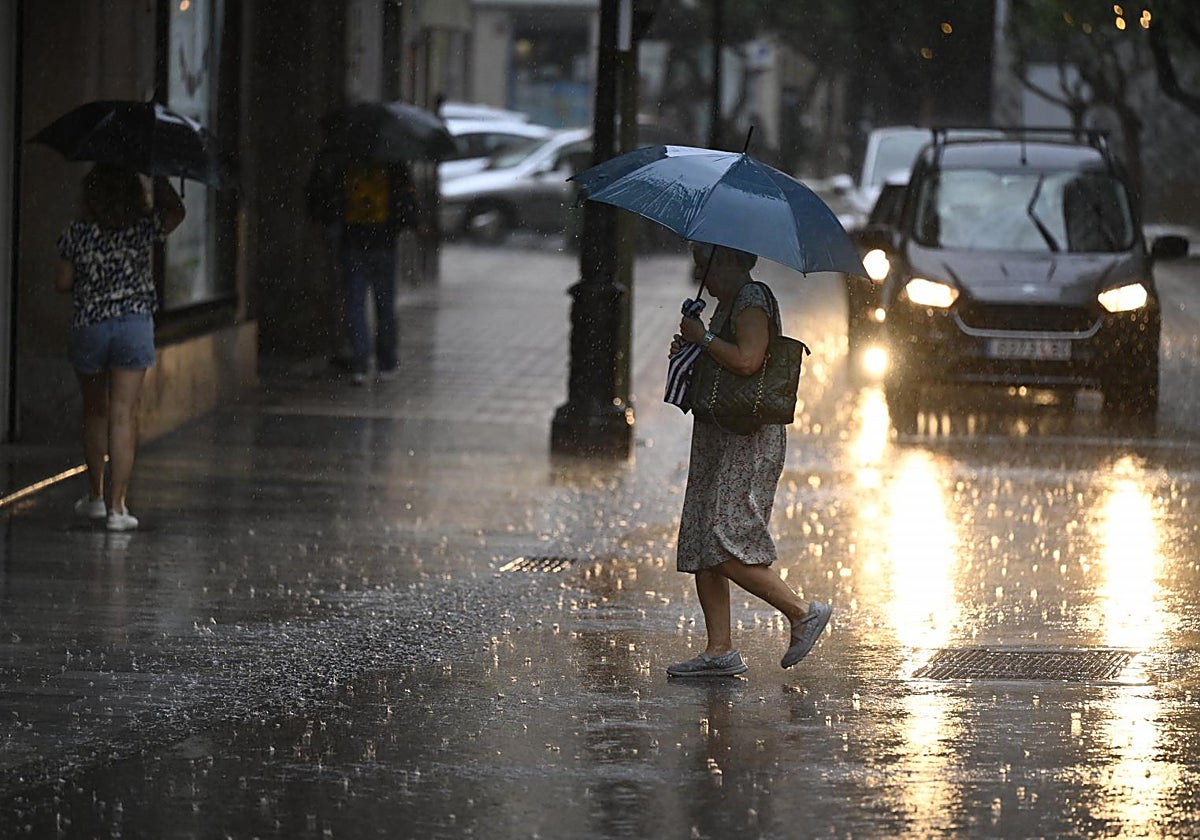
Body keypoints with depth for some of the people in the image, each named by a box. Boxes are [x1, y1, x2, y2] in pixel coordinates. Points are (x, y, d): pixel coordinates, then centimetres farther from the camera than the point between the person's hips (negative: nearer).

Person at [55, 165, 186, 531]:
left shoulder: (77, 232, -4)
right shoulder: (143, 227, -4)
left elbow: (62, 283, 1)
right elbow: (176, 211, 15)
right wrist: (158, 177, 20)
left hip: (88, 326, 1)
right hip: (134, 324, -1)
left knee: (95, 413, 18)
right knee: (123, 416, -2)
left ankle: (95, 497, 27)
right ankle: (116, 506, -6)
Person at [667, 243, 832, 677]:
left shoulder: (752, 300, -11)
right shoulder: (727, 304, 20)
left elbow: (747, 360, -25)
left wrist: (702, 337, -14)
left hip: (750, 441, -11)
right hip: (719, 438, 11)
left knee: (725, 546, -17)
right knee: (699, 547, 6)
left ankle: (802, 612, -6)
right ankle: (720, 650, 6)